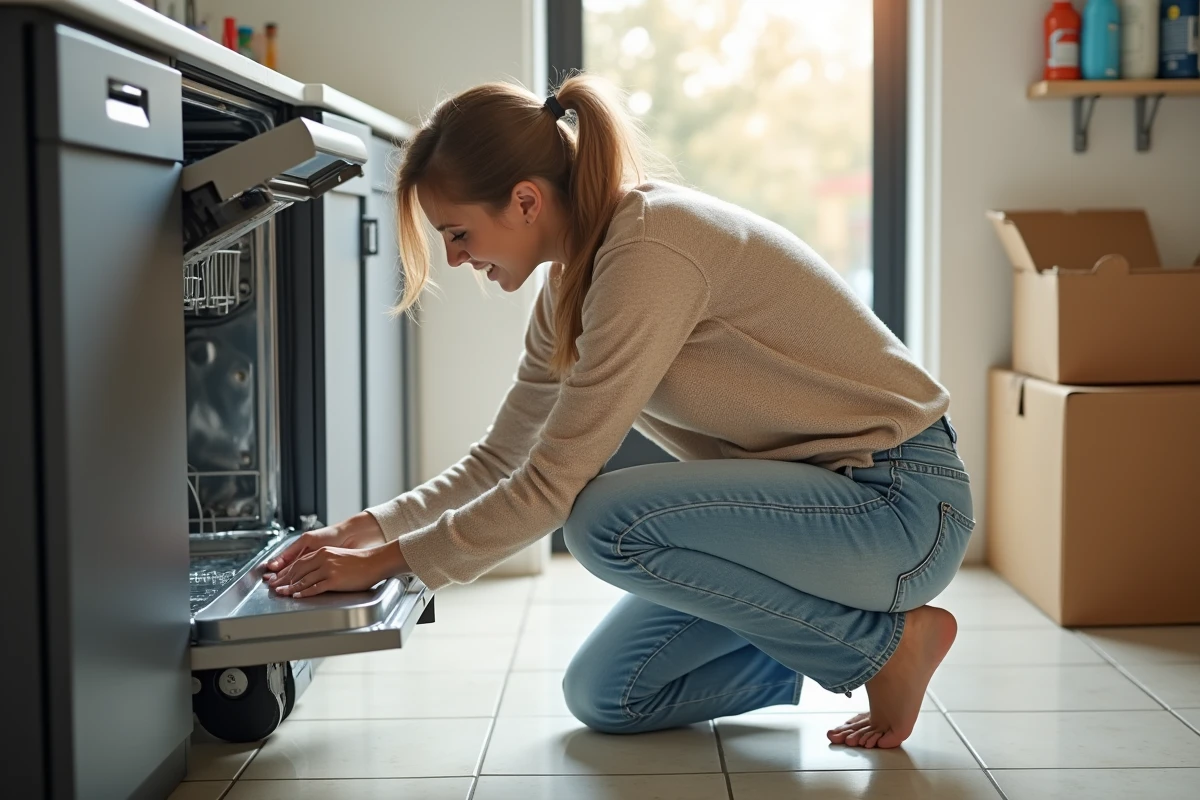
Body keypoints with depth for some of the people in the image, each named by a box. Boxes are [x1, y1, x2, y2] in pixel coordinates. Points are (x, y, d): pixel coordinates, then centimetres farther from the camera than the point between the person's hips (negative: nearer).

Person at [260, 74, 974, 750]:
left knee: (610, 521, -29)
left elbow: (551, 485, -24)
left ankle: (889, 641, -11)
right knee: (603, 697, 3)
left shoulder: (648, 250, -25)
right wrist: (362, 531, 2)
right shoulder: (571, 284, 5)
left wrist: (386, 562, -16)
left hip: (899, 498, -8)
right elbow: (499, 462, 12)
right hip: (814, 495, 9)